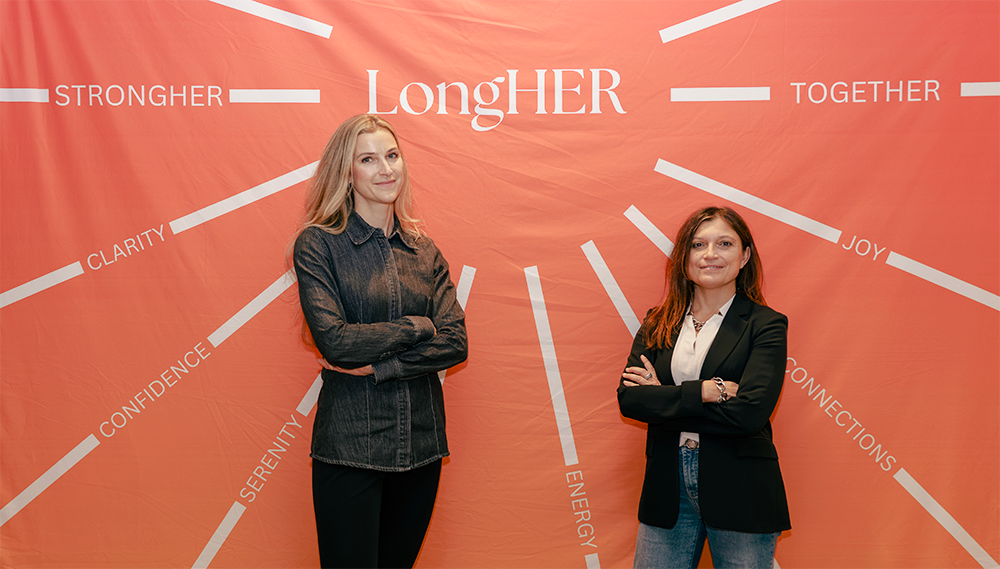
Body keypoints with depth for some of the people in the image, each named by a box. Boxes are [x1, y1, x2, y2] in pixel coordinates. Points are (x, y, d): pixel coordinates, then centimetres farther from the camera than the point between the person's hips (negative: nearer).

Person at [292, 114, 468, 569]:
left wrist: (377, 363, -13)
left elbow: (455, 343, -2)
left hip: (421, 444, 5)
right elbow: (334, 340, -16)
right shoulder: (318, 244, -4)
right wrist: (417, 326, -8)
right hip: (349, 446, -4)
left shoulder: (424, 253, 9)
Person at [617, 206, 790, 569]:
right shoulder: (657, 325, 7)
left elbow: (750, 412, -17)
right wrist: (709, 390, -16)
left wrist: (665, 399, -11)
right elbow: (628, 399, -6)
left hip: (740, 495, -3)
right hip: (667, 490, 3)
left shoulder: (766, 325, -3)